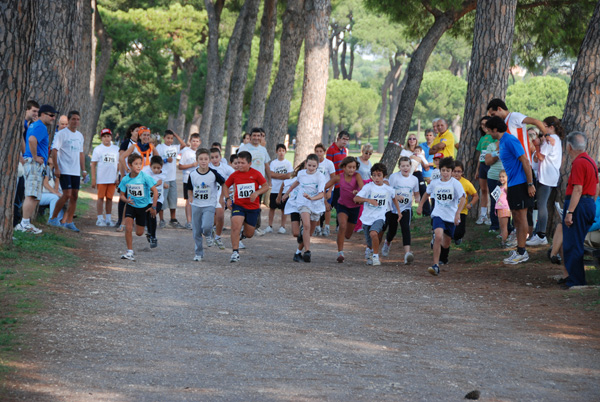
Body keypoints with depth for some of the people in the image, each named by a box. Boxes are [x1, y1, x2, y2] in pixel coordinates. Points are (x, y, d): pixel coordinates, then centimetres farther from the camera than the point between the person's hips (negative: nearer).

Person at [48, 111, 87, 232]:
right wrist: (56, 168, -17)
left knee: (74, 196, 3)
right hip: (64, 170, -7)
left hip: (76, 171, 7)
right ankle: (53, 218, -1)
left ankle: (69, 222, 9)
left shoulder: (80, 136, 15)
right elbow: (54, 150, -10)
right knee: (67, 195, -14)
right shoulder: (61, 134, -7)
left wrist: (83, 170, 16)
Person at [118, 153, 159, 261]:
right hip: (131, 206, 1)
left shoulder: (145, 177, -19)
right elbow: (122, 194, 0)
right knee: (128, 228, -17)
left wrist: (153, 207, -13)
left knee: (139, 233, 8)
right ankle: (130, 252, -6)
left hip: (143, 206, -1)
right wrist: (127, 200, -23)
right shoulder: (125, 179, -10)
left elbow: (155, 191, -14)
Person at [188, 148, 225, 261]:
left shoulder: (213, 174, -10)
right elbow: (189, 189, 11)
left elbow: (224, 184, 2)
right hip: (196, 205, 3)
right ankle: (199, 253, 19)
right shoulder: (193, 174, -3)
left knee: (206, 227, -22)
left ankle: (209, 236, 13)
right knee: (196, 232, 5)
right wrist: (191, 198, -1)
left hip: (209, 205, -3)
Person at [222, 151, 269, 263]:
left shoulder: (256, 174, -5)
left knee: (249, 234, 7)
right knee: (235, 225, -25)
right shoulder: (235, 175, -1)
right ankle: (235, 253, -19)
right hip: (238, 205, 0)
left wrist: (256, 193, -18)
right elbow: (226, 186, 14)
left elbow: (266, 186, 0)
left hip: (253, 207, 0)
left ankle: (242, 233, 47)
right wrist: (227, 198, 0)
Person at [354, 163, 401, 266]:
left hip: (379, 217, -1)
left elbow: (394, 197, 24)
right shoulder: (368, 187, -7)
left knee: (373, 233, -31)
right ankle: (369, 250, 49)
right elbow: (356, 198, -17)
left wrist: (398, 211, 24)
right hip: (367, 218, 1)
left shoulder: (388, 189, 1)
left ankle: (375, 256, -14)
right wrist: (368, 200, -32)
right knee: (370, 243, 11)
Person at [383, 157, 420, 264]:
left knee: (406, 228, -20)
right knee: (392, 230, 11)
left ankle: (407, 253, -32)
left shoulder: (414, 179, 3)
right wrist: (396, 196, -27)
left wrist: (418, 199, -7)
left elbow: (416, 194, 16)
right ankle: (387, 243, 47)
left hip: (406, 208, 1)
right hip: (393, 208, -1)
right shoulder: (394, 177, -6)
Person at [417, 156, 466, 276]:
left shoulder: (455, 183, -11)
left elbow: (463, 199, -19)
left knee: (446, 243, 14)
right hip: (438, 214, 0)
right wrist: (420, 205, 22)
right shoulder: (434, 183, 0)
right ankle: (435, 266, -25)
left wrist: (458, 213, -32)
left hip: (451, 216, 0)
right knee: (438, 236, -25)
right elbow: (427, 193, 21)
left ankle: (443, 259, 48)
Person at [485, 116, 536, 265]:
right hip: (513, 185, 10)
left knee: (521, 216, -6)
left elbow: (525, 161, -19)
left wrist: (530, 184, -21)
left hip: (520, 184, -10)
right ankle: (520, 250, 17)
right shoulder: (502, 142, 16)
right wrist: (508, 188, 25)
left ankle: (522, 252, -3)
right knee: (516, 217, 12)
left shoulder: (510, 141, -15)